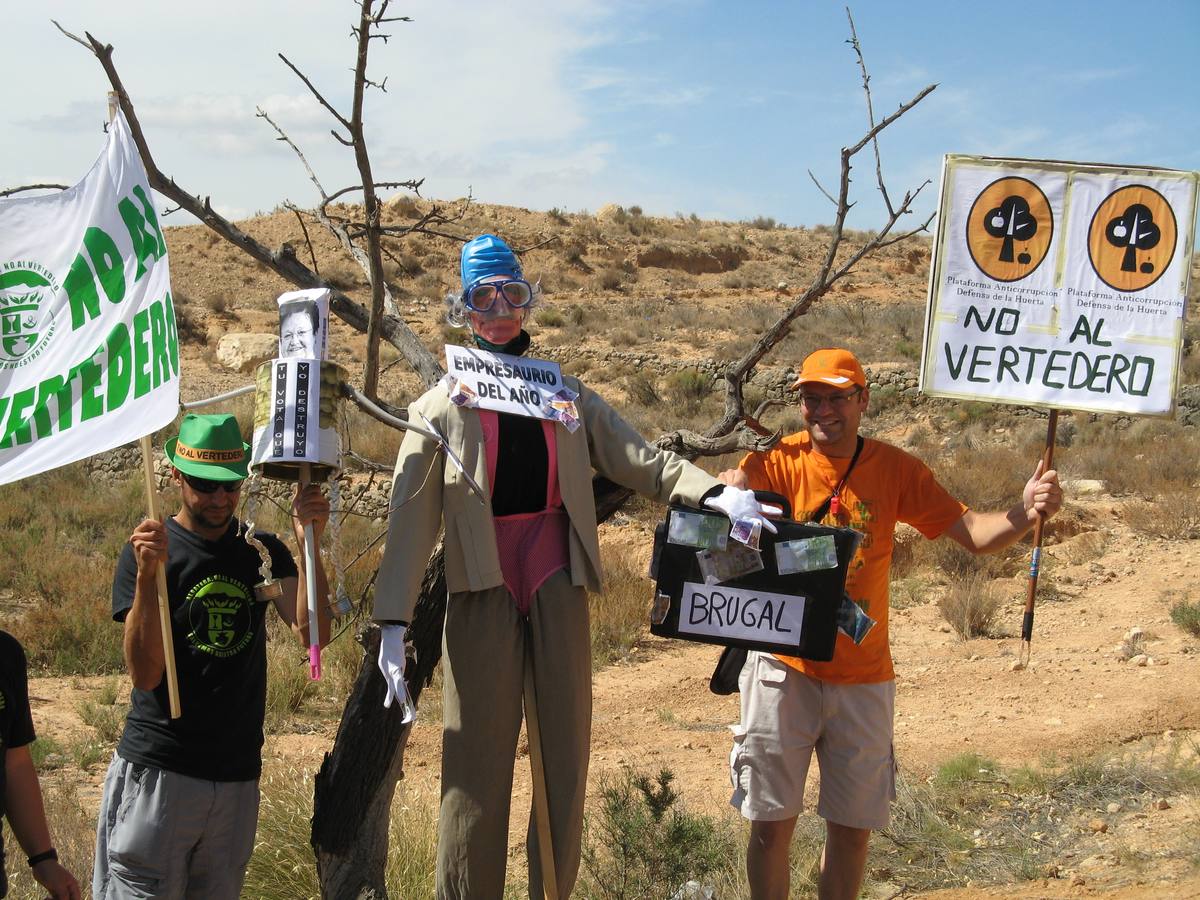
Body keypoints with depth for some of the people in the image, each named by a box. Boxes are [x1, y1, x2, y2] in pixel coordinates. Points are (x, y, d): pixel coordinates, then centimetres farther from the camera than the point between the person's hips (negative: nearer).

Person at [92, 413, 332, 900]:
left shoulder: (263, 551, 7)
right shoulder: (149, 550, -5)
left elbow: (314, 634, -8)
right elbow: (145, 674, -13)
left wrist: (308, 541, -19)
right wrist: (148, 573, -24)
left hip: (238, 778, 4)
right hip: (157, 773, -4)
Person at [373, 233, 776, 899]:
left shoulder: (563, 393, 13)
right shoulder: (440, 407, 5)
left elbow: (638, 459, 2)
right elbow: (411, 516, -3)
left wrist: (713, 494, -17)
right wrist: (393, 623, -11)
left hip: (557, 584, 3)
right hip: (483, 591, -2)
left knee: (564, 754, 6)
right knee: (477, 766, -1)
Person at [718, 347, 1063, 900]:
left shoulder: (895, 470, -2)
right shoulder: (778, 462, -8)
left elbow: (972, 533, -4)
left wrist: (1025, 513, -25)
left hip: (862, 676, 2)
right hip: (784, 668, -2)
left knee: (852, 829, 10)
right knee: (772, 824, 4)